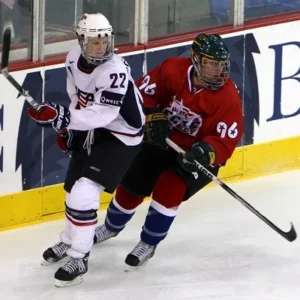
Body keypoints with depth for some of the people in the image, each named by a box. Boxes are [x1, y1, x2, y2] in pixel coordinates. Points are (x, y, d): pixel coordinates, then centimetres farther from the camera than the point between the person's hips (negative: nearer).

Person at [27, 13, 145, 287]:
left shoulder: (115, 71, -31)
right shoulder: (74, 59, -7)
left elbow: (100, 115, -38)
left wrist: (60, 116, -45)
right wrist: (67, 126, 8)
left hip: (121, 135, -8)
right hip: (90, 130, 8)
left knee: (84, 192, -16)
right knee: (74, 187, 18)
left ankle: (78, 259, -3)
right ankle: (69, 241, 44)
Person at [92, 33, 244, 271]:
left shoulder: (228, 97, -25)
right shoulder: (173, 70, -20)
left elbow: (226, 142, -26)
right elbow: (142, 93, -9)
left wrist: (206, 152, -45)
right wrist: (153, 117, -25)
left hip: (198, 154, -3)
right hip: (160, 141, 3)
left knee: (170, 188, -26)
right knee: (131, 187, 11)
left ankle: (149, 244, -5)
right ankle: (111, 227, 44)